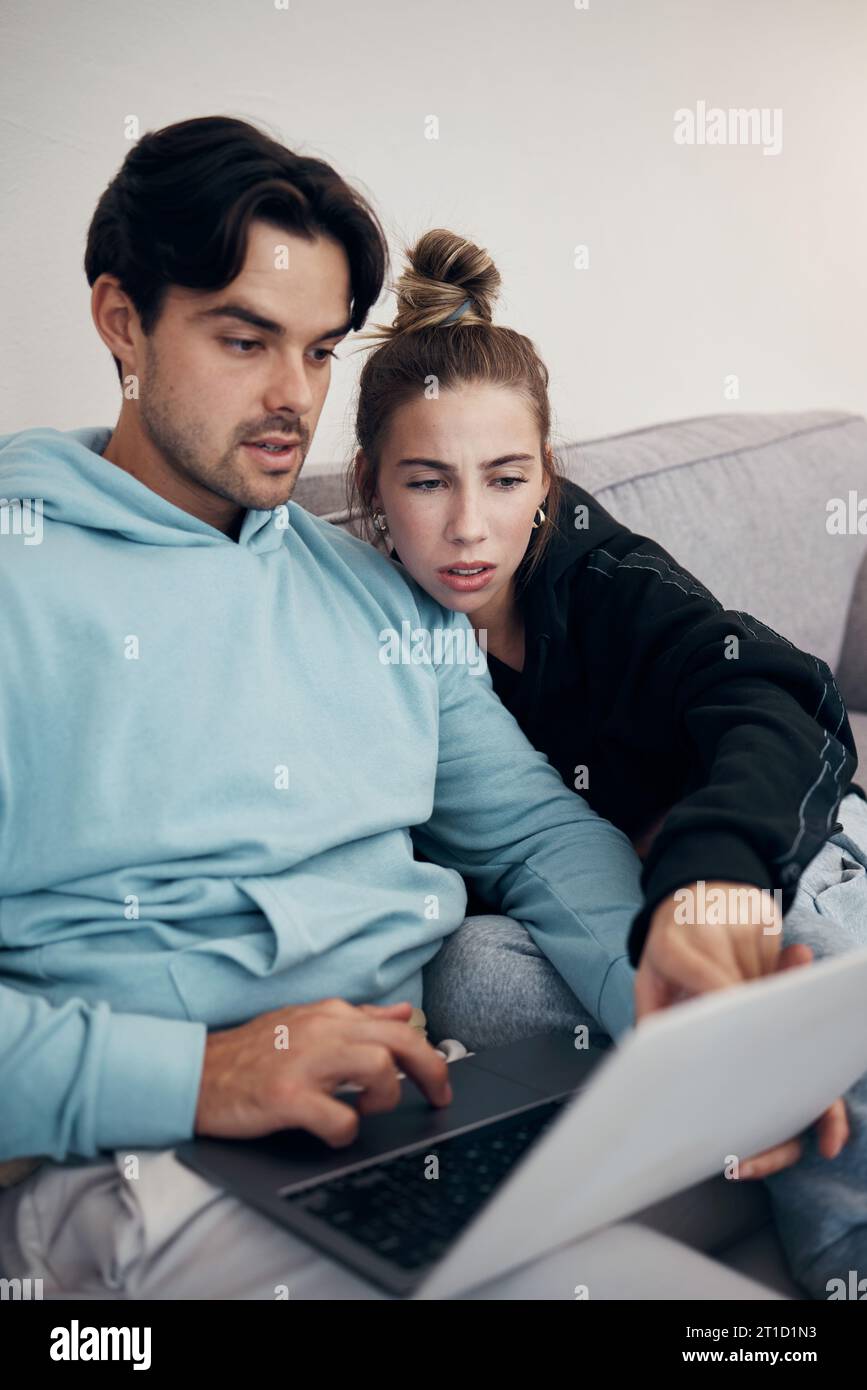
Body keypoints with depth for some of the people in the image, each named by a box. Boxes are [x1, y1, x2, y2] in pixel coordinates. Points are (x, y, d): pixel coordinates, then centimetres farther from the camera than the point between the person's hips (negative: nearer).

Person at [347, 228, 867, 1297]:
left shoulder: (594, 570, -9)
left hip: (764, 849, 0)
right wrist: (627, 857, -23)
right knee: (463, 969, -32)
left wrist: (709, 867, -51)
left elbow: (763, 699, -28)